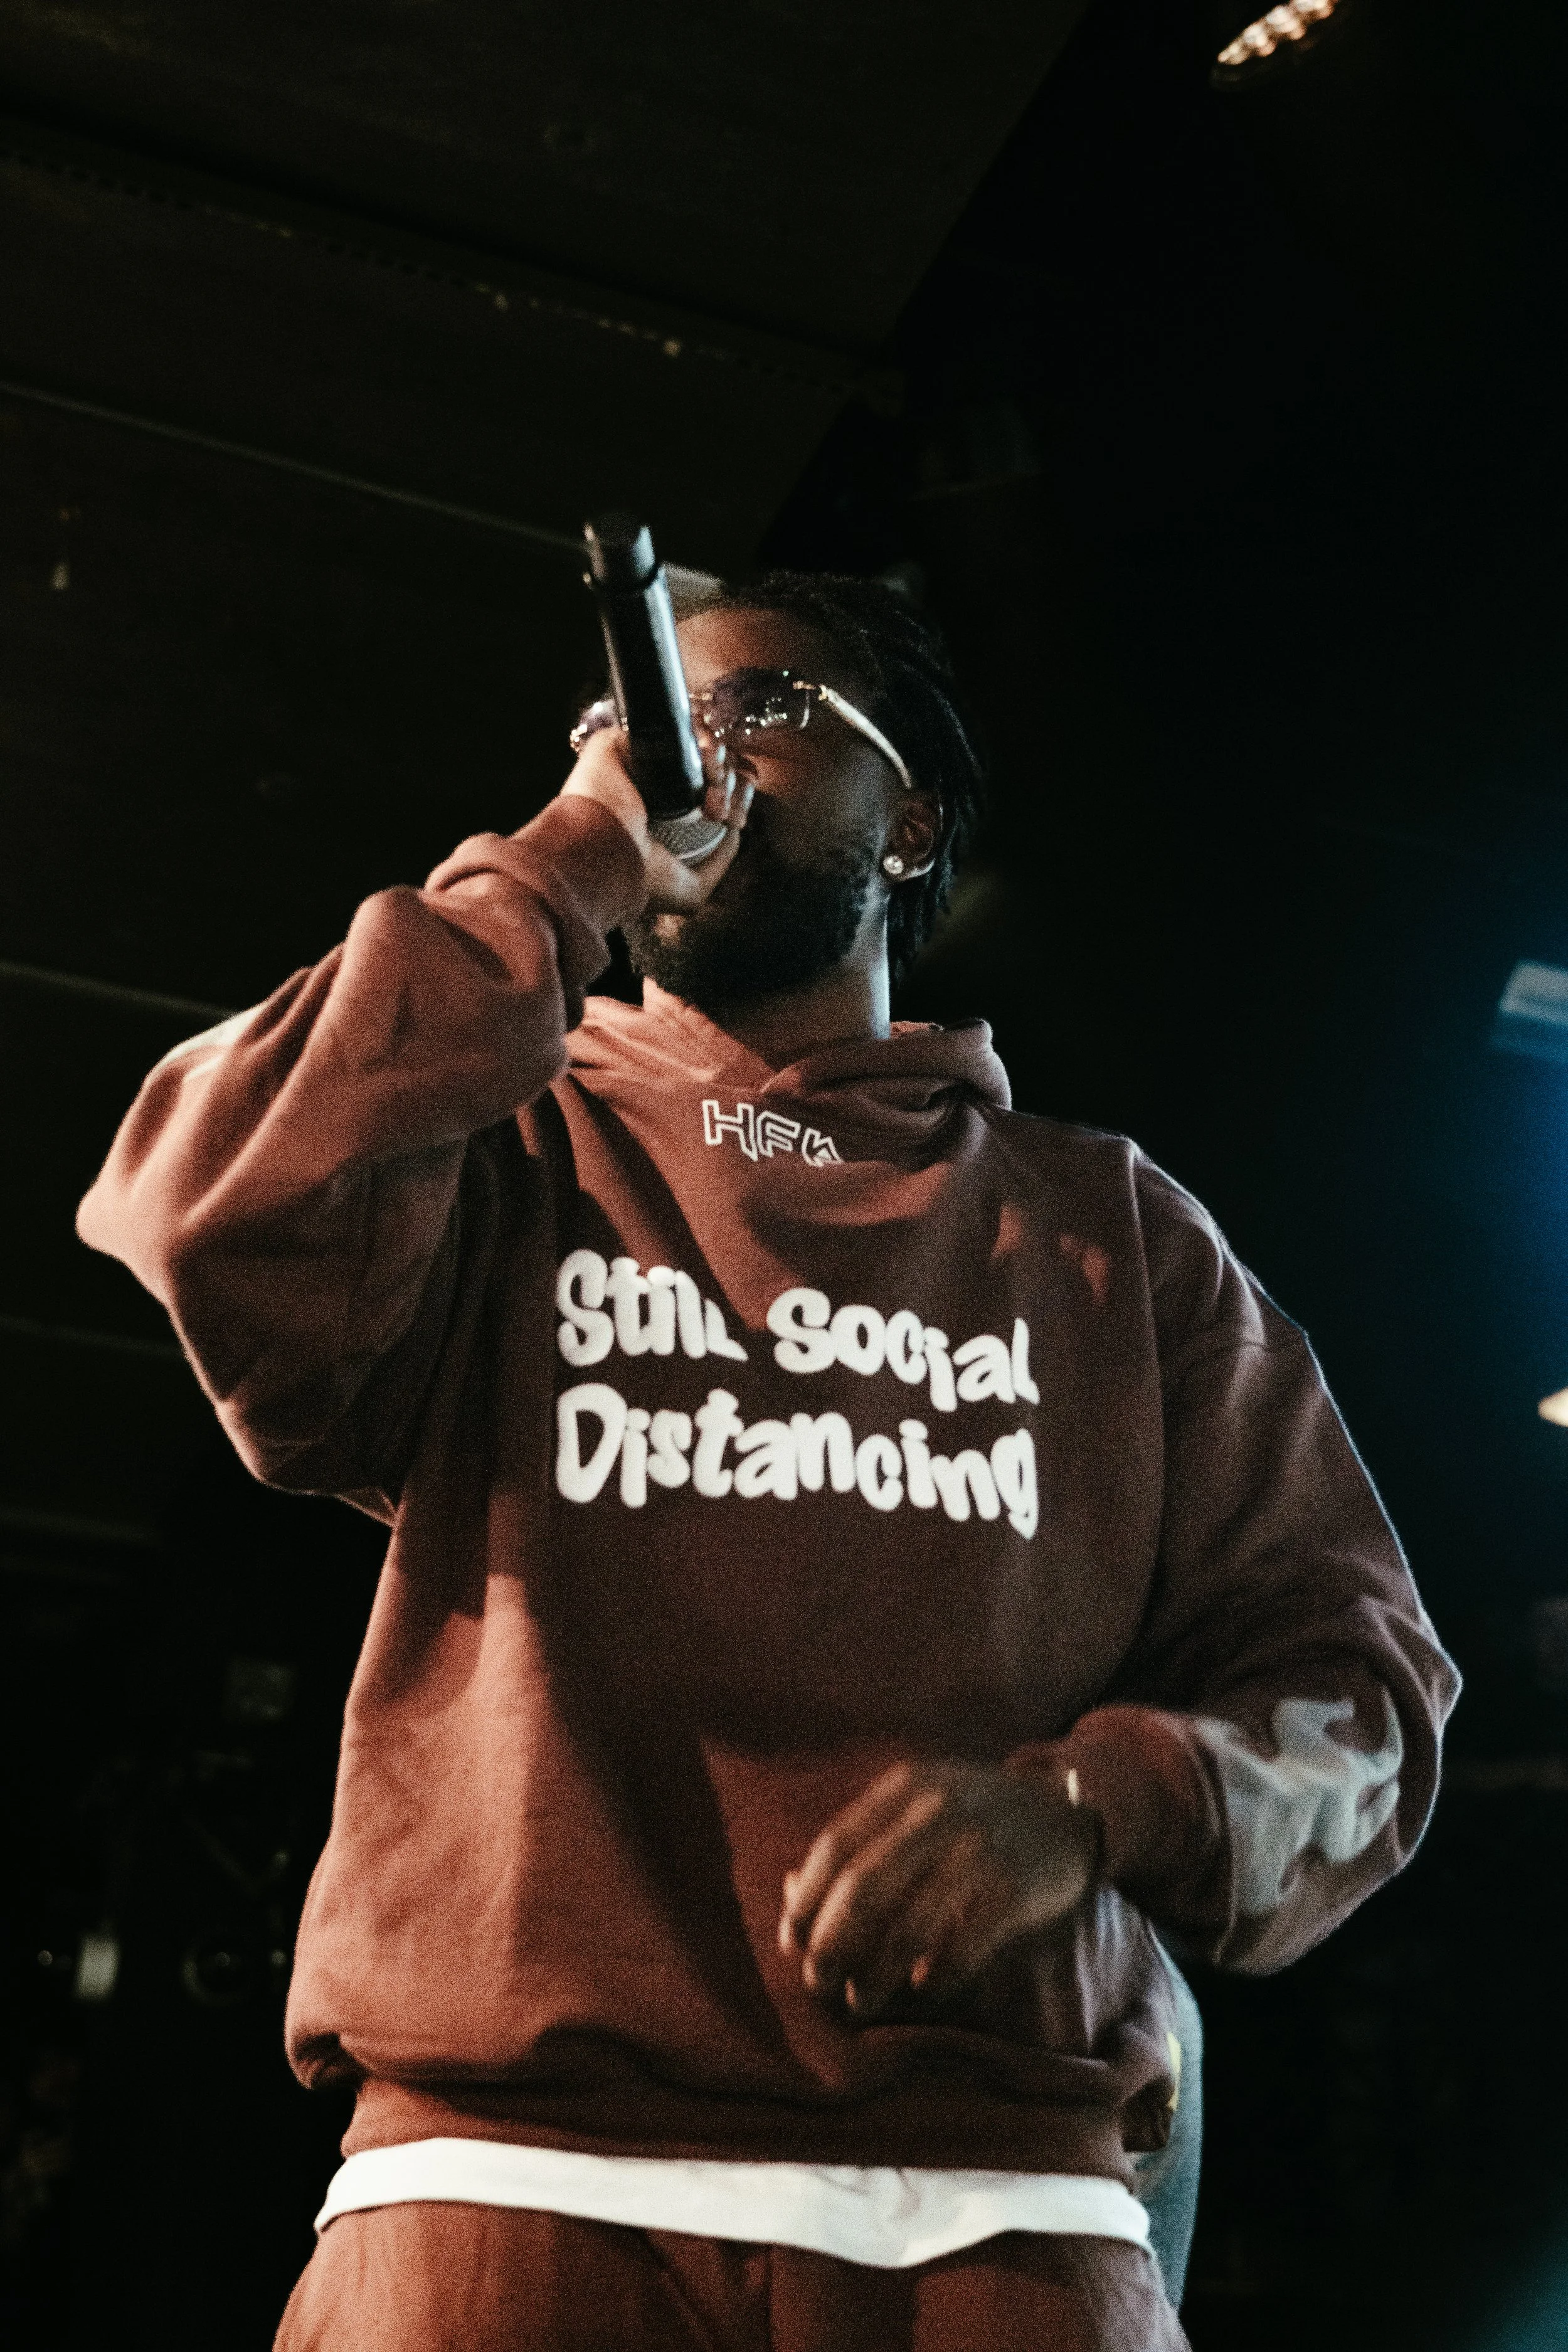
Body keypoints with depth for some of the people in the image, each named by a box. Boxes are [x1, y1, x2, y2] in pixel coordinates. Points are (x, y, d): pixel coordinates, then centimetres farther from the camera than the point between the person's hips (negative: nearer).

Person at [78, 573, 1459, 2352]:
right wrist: (571, 865, -2)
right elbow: (228, 1222, -11)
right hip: (510, 2187, -1)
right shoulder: (505, 1153, 12)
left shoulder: (1101, 1224, 15)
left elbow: (1350, 1679, 9)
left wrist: (1091, 1806, -12)